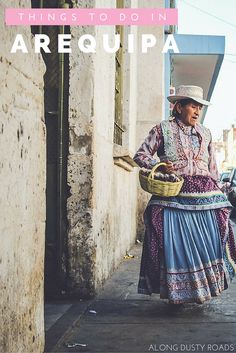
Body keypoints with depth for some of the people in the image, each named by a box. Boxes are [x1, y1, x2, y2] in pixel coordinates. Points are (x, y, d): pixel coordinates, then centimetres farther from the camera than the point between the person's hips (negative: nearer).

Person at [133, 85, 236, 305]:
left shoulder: (205, 133, 16)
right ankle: (177, 292, 12)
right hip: (174, 195, -4)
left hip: (205, 196, 4)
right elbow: (140, 155, 3)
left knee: (207, 243, 2)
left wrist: (216, 193, 14)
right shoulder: (162, 129, 3)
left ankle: (203, 290, 18)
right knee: (175, 244, -3)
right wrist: (159, 166, -14)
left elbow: (212, 168, 20)